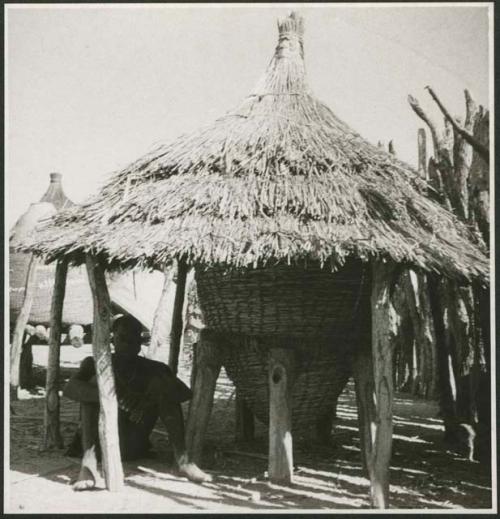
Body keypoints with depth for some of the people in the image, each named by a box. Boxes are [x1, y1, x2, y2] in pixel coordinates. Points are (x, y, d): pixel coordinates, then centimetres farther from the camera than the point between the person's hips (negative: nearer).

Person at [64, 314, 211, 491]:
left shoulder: (153, 369, 6)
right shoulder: (96, 365, 1)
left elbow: (185, 393, -9)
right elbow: (69, 388, -21)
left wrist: (149, 400, -28)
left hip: (136, 447, 1)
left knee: (161, 382, -11)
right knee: (96, 381, -20)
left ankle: (182, 459, -26)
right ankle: (88, 463, -41)